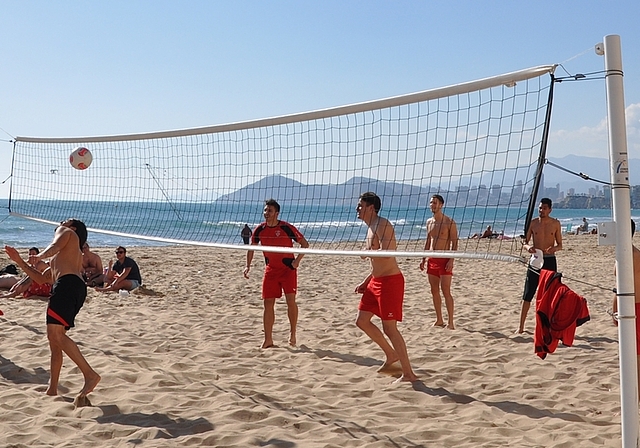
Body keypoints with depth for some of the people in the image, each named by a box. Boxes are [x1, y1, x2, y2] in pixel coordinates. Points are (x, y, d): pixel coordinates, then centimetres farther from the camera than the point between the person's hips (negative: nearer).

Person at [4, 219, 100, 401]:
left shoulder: (68, 233, 19)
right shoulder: (67, 256, 41)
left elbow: (55, 246, -6)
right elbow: (41, 278, 39)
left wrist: (39, 256, -24)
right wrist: (19, 261, 38)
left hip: (67, 284, -9)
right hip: (76, 288, 9)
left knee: (55, 334, -21)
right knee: (54, 339, 9)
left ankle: (90, 375, -31)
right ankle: (52, 389, 10)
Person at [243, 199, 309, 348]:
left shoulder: (286, 227, -14)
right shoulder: (260, 230, -2)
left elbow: (304, 244, -7)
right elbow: (251, 247, 13)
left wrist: (298, 260, -18)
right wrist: (248, 266, 3)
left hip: (288, 268, -3)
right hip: (271, 270, 4)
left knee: (291, 300, -10)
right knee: (268, 303, 1)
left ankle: (293, 333, 9)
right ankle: (268, 340, 8)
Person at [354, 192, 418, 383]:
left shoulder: (382, 225, -14)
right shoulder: (371, 229, 16)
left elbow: (385, 254, -30)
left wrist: (368, 252, -16)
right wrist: (365, 282, 20)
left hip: (390, 281, -10)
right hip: (376, 281, 10)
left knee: (389, 328, -7)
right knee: (362, 320, 13)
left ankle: (408, 374, 2)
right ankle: (391, 355, 26)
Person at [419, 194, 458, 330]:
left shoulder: (449, 222, -8)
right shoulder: (429, 222, 12)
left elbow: (454, 242, -10)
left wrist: (451, 260, -19)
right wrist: (424, 259, 14)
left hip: (444, 260, -7)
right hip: (431, 260, 7)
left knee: (446, 291, -8)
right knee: (434, 291, 9)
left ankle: (450, 322, -4)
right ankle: (439, 320, 18)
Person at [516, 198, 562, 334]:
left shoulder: (555, 223, 2)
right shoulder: (533, 223, 3)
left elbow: (560, 245, 5)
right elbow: (525, 242, 5)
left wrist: (553, 248, -18)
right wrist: (528, 247, -18)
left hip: (550, 261, 0)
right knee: (527, 295, -1)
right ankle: (521, 326, 4)